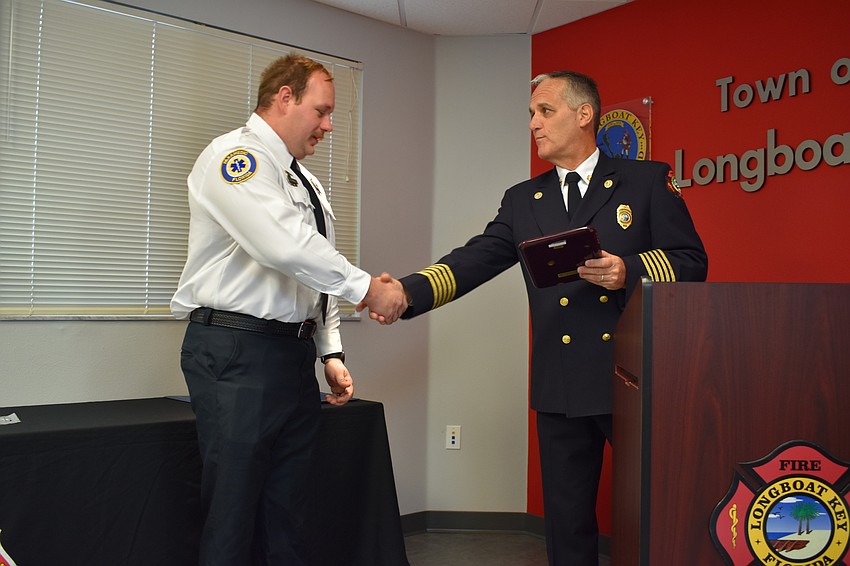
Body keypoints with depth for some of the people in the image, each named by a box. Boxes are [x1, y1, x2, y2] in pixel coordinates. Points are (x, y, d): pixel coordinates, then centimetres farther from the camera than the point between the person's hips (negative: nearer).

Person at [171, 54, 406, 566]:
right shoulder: (235, 155, -8)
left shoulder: (305, 182, 19)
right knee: (233, 514, -1)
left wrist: (331, 353, 12)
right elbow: (286, 246, -23)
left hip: (295, 352, 8)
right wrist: (368, 288, -15)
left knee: (287, 512, 13)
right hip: (236, 351, -8)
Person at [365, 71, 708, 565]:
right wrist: (408, 292, -16)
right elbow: (473, 261, 0)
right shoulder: (522, 201, 12)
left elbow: (692, 262, -1)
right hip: (561, 389, 3)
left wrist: (629, 271, -20)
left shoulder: (647, 181, 3)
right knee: (567, 519, 12)